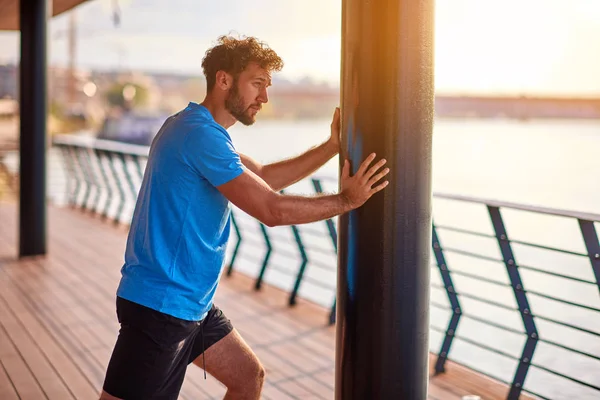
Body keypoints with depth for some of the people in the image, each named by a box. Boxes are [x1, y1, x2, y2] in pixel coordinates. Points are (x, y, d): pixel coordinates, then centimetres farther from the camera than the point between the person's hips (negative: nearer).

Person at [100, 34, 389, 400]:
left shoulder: (198, 129, 14)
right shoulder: (201, 133, -19)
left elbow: (264, 177, 18)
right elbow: (272, 210, -20)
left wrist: (333, 147, 13)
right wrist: (346, 201, -9)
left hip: (192, 302, 11)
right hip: (161, 303, -11)